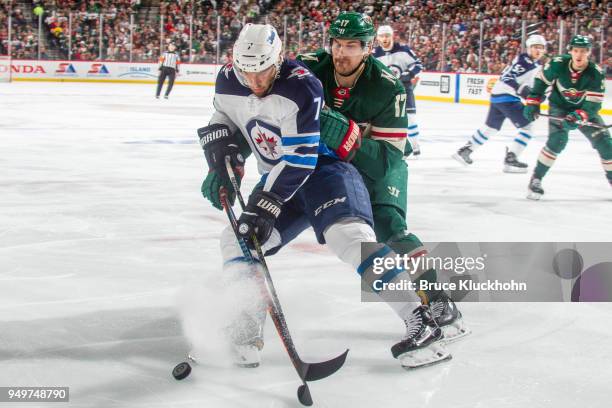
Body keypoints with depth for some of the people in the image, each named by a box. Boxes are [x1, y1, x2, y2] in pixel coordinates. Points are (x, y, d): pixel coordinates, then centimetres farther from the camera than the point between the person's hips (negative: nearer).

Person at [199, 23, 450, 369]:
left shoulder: (301, 87, -25)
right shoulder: (229, 83, -4)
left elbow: (299, 160, -26)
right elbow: (222, 123, 16)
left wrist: (265, 203, -29)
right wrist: (221, 163, -1)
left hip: (324, 164, -7)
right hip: (278, 177, 8)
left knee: (348, 234, -30)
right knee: (238, 240, -6)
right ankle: (247, 332, 6)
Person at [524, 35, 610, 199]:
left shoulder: (596, 73, -24)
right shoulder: (558, 64, -23)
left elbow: (593, 104, -26)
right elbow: (541, 80, -5)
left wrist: (578, 117, -41)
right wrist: (532, 103, -7)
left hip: (585, 109, 2)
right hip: (559, 106, -2)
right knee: (557, 140, -23)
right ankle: (536, 179, -14)